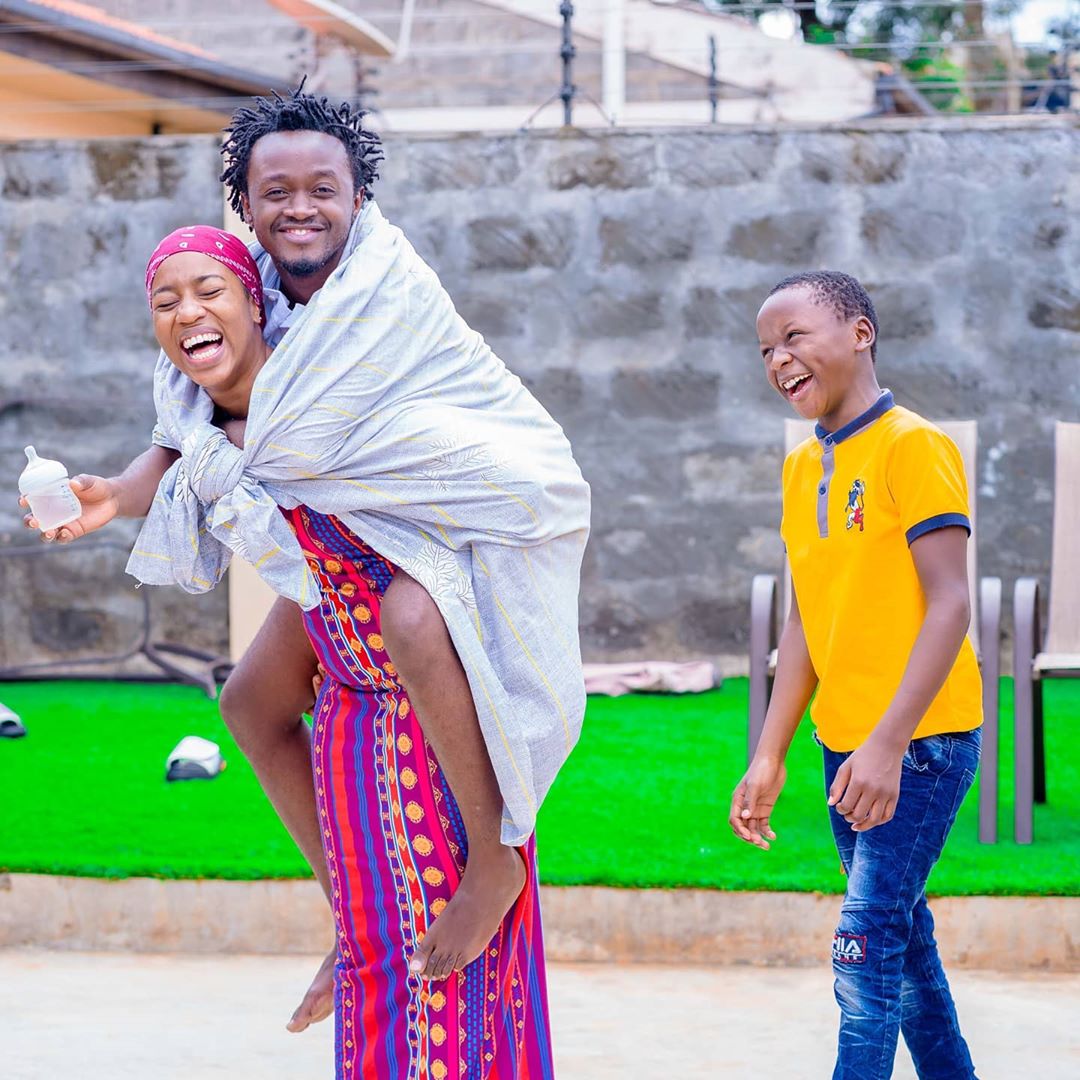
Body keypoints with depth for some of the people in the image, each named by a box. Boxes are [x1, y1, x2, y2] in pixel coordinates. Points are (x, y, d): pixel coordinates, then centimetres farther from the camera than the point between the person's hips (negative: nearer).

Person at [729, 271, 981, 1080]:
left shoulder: (912, 446, -13)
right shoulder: (803, 467, 10)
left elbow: (949, 605, -18)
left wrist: (887, 744, -24)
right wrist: (769, 758, 10)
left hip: (921, 741, -8)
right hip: (846, 743, 8)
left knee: (867, 939, -13)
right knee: (903, 936, 13)